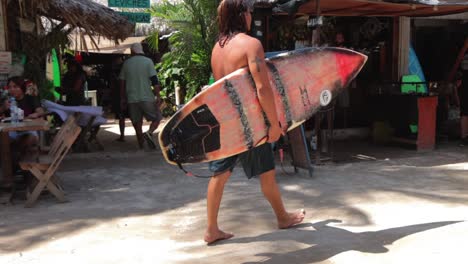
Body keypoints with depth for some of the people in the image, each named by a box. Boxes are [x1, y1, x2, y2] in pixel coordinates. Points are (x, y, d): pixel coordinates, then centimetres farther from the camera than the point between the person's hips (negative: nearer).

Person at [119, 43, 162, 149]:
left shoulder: (126, 63, 9)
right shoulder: (148, 61, -1)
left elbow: (122, 82, 10)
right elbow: (154, 80, -9)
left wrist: (123, 99, 17)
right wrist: (158, 96, -7)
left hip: (132, 99, 3)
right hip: (147, 98, -3)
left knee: (137, 123, 8)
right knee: (157, 118, 9)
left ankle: (141, 147, 7)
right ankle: (149, 132, -18)